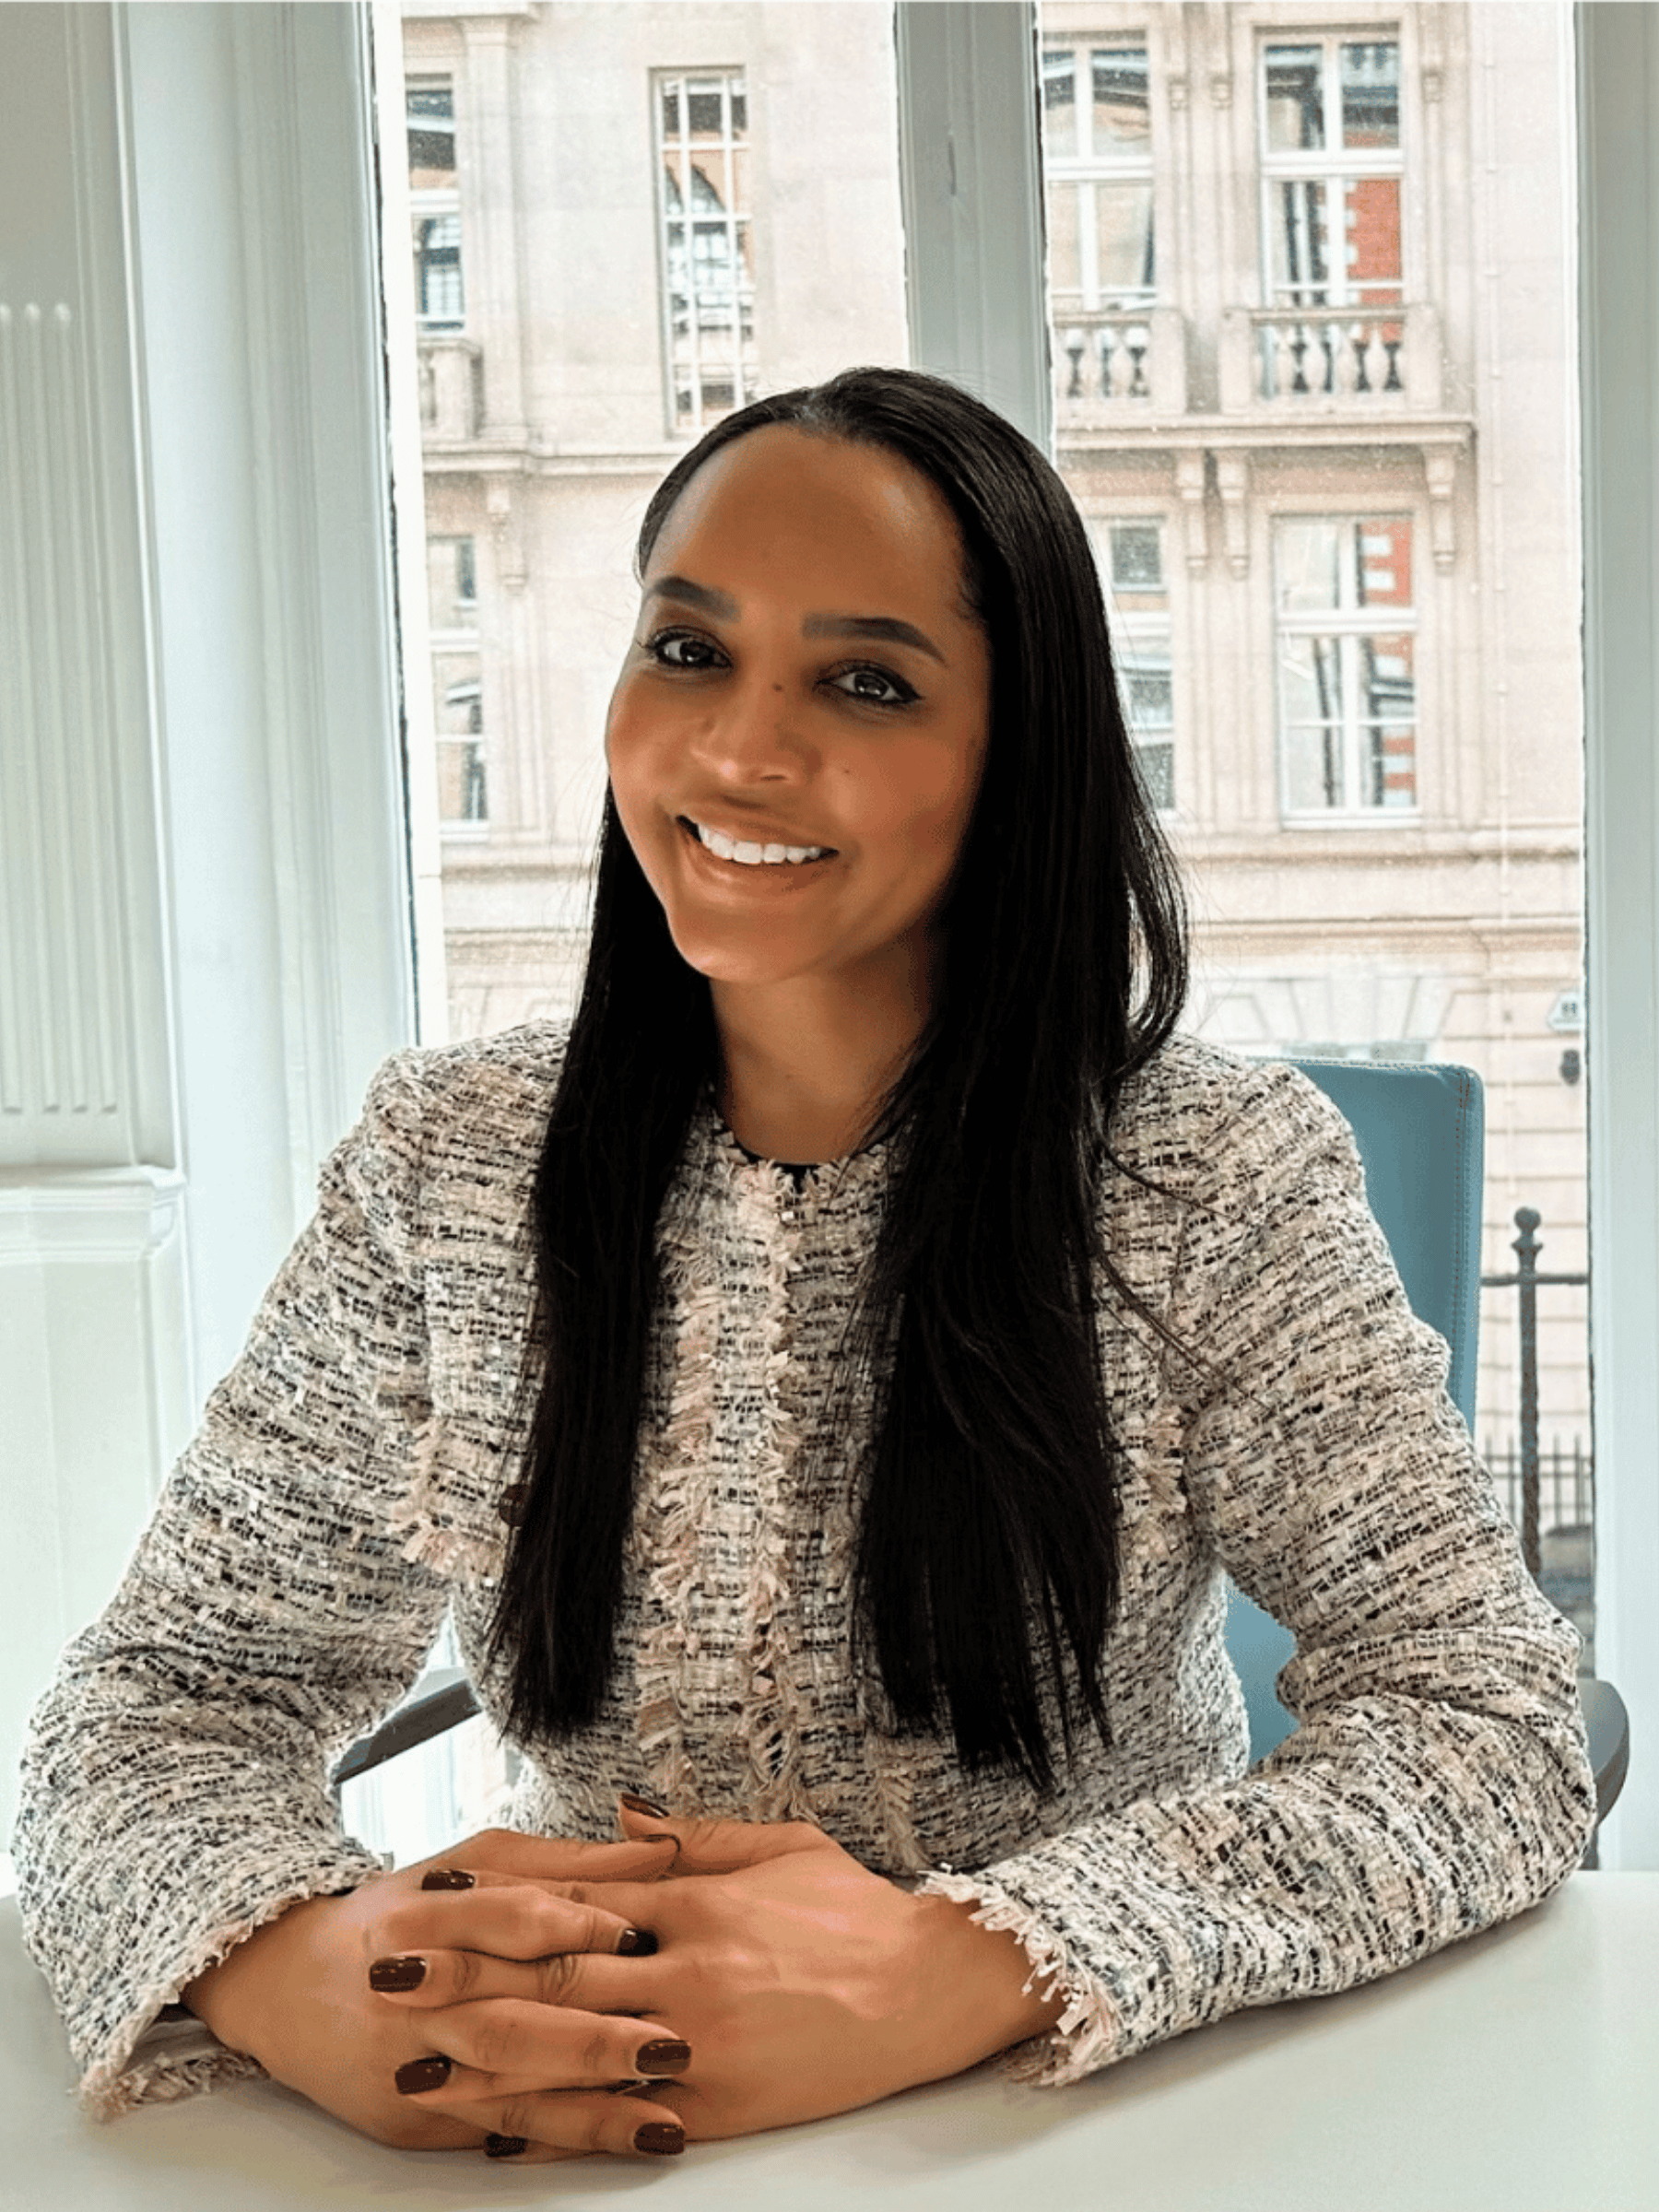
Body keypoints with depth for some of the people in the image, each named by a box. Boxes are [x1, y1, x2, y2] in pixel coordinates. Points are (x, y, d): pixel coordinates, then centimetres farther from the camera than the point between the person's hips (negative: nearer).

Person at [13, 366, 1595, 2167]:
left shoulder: (1223, 1179, -8)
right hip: (566, 2138, 2)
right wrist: (293, 1972, -25)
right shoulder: (445, 1164, -2)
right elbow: (169, 1688, -1)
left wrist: (962, 1970, -28)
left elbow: (1497, 1729, -13)